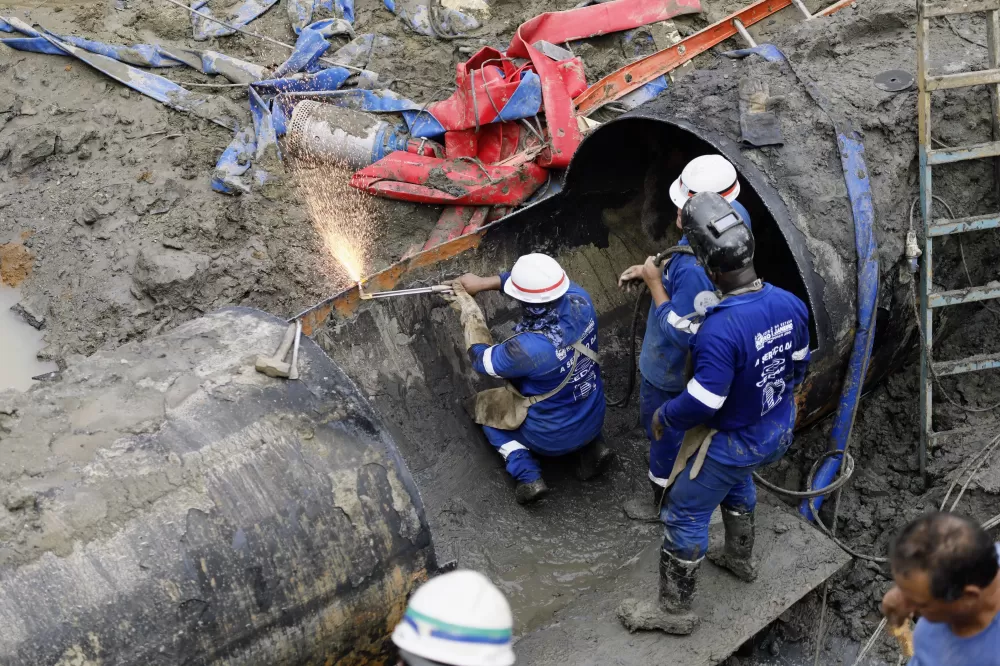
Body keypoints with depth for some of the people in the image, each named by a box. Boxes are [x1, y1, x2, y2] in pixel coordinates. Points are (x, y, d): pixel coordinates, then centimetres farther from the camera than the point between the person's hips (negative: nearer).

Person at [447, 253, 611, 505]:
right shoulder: (580, 301, -22)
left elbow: (482, 360, -15)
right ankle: (592, 446, 17)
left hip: (552, 437, -5)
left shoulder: (528, 348, -37)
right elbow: (542, 279, 0)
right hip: (594, 420, 5)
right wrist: (484, 283, 0)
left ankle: (528, 476, 5)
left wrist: (468, 309, -4)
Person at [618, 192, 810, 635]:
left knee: (685, 517, 11)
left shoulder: (720, 330, -37)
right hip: (779, 429, 8)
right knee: (737, 482, 37)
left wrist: (664, 418, -10)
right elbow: (799, 366, 4)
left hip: (736, 443, -8)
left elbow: (702, 403, -30)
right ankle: (740, 559, 56)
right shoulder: (791, 305, -12)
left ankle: (675, 611, 24)